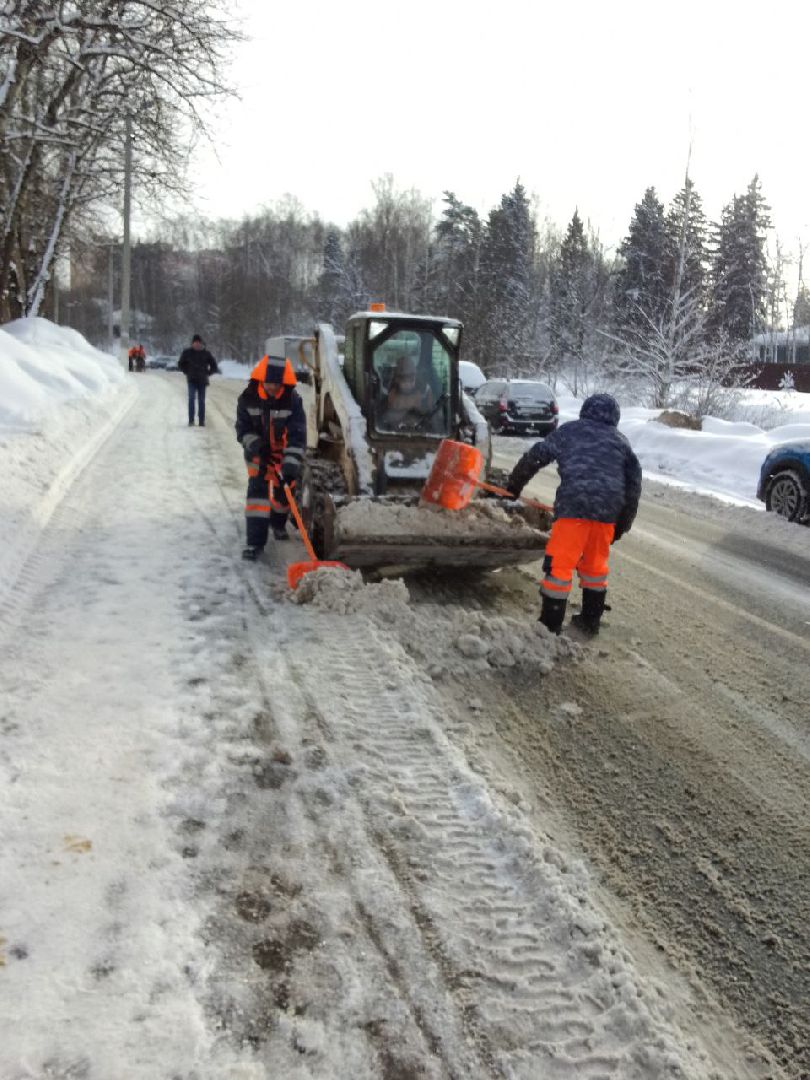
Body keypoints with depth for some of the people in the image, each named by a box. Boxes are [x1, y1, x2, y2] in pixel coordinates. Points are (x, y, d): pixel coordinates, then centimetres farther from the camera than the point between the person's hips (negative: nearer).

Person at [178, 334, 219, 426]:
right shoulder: (187, 353, 4)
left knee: (201, 401, 3)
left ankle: (201, 421, 9)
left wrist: (207, 373, 6)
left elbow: (213, 365, 15)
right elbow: (180, 364, 15)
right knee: (191, 398, -14)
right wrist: (187, 372, 6)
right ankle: (191, 420, -14)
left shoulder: (206, 353, 5)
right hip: (192, 380, -1)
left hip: (202, 380, 1)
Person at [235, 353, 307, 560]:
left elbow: (297, 435, -27)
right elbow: (243, 427, -7)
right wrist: (253, 444, -27)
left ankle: (278, 523, 44)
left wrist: (291, 464, -36)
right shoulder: (248, 398, -18)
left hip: (283, 454, 1)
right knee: (257, 491, -12)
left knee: (283, 491, 13)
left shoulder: (293, 400, -23)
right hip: (258, 453, 0)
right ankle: (255, 541, -12)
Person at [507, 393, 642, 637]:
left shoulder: (569, 431, 13)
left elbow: (534, 457, 13)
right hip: (608, 509, 4)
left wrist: (514, 484, 26)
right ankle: (590, 621, 29)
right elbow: (634, 482, 19)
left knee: (559, 564, 0)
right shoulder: (620, 441, 21)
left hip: (574, 504, -4)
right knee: (595, 564, 20)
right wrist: (623, 523, 23)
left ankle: (550, 626, 0)